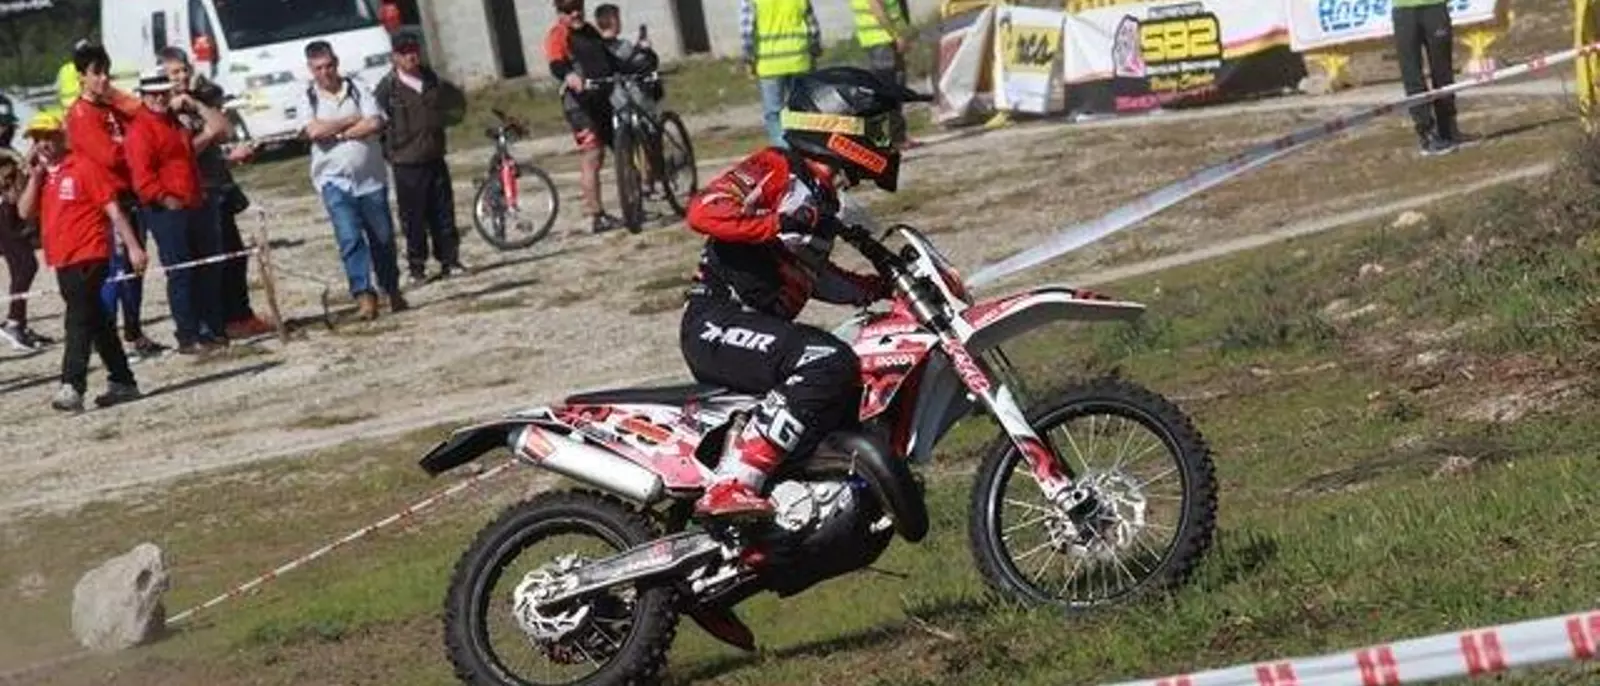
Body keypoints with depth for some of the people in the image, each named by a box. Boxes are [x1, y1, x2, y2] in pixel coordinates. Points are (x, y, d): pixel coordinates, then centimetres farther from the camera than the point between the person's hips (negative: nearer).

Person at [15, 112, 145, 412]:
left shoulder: (84, 167, -7)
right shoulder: (40, 176, 14)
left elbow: (113, 209, -9)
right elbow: (25, 212, 3)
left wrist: (133, 247, -14)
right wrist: (34, 175, -4)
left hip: (88, 257, -8)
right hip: (62, 261, 8)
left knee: (78, 321, -16)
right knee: (96, 323, 14)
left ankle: (72, 387, -23)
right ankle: (123, 382, 21)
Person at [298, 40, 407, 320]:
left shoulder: (358, 89, 4)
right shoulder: (308, 99, 3)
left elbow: (375, 124, -10)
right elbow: (313, 131, -14)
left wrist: (336, 133, -11)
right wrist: (353, 120, -8)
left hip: (371, 178, 1)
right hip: (334, 180, -1)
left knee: (383, 238, 9)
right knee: (350, 238, -15)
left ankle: (393, 292, 24)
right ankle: (364, 295, -18)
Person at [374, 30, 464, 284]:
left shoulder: (430, 79, 8)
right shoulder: (388, 87, -9)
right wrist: (388, 152, -6)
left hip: (435, 158, 5)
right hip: (407, 164, -5)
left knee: (444, 214, 7)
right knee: (414, 219, -1)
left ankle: (449, 261, 15)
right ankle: (417, 267, 8)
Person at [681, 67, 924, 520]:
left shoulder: (822, 198, 20)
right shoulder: (775, 170, -7)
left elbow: (815, 276, 32)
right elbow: (703, 211, -22)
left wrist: (887, 285, 24)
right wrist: (781, 224, -29)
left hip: (762, 325, 10)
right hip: (717, 320, -10)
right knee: (827, 363, -31)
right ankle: (731, 485, -39)